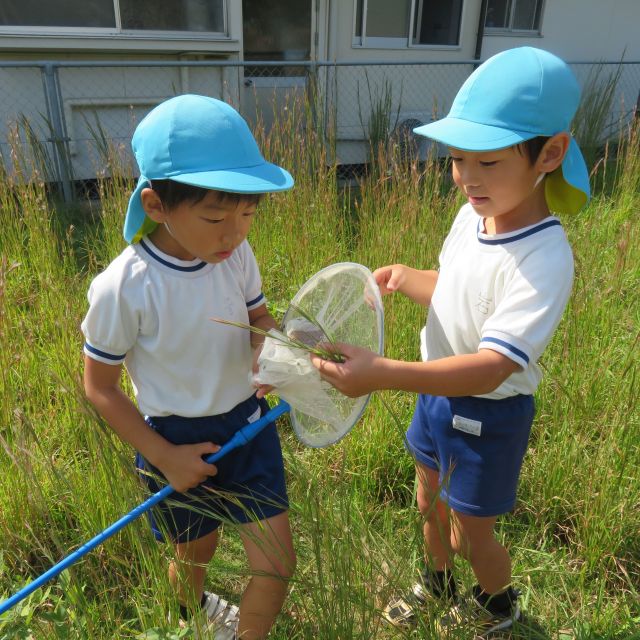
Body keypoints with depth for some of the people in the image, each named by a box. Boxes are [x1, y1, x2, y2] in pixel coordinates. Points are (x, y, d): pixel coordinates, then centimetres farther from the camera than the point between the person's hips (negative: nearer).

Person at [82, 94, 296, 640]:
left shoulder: (237, 254, -13)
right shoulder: (123, 289, -25)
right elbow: (100, 387, -12)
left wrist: (269, 346, -18)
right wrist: (165, 457, -13)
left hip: (247, 424, 3)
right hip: (176, 441, -3)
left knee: (277, 563, 2)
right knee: (196, 552, 23)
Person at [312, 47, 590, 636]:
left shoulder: (543, 259, -31)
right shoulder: (473, 214, -8)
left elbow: (491, 368, -39)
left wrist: (382, 374, -50)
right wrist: (405, 277, -10)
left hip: (488, 416, -7)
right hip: (437, 392, 7)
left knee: (470, 536, 16)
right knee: (430, 505, 27)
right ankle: (437, 584, 58)